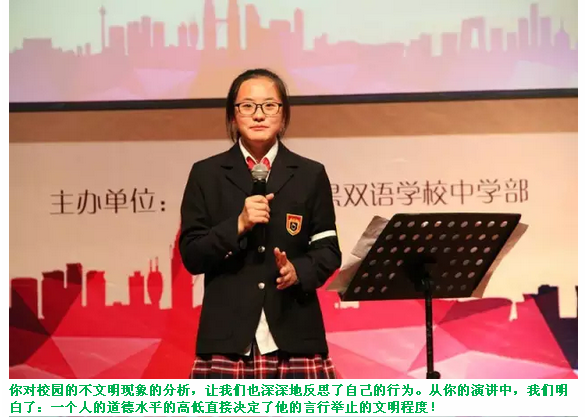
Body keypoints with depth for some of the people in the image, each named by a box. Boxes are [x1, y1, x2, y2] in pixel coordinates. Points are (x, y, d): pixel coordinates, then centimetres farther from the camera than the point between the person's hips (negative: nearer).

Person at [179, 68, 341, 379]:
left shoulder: (310, 175, 10)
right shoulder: (206, 175, 8)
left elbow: (328, 251, 9)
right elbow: (191, 256, 3)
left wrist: (299, 271, -11)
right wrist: (238, 225, -12)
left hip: (294, 333, 1)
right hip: (229, 336, -1)